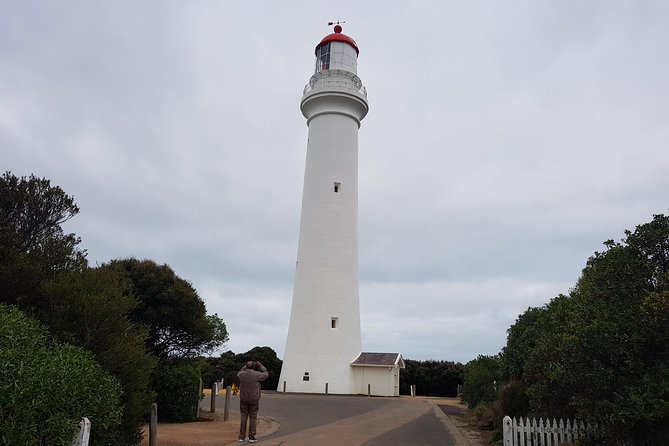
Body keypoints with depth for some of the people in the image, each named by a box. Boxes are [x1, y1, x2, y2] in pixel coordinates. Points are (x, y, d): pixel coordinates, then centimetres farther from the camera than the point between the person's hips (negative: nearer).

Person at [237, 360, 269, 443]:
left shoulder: (242, 374, -5)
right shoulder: (256, 374, -14)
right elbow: (266, 374, 4)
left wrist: (245, 366, 17)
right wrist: (260, 365, 9)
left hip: (243, 399, 3)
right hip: (254, 399, -3)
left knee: (243, 417, 10)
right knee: (253, 418, 5)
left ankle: (241, 437, 12)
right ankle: (251, 437, 6)